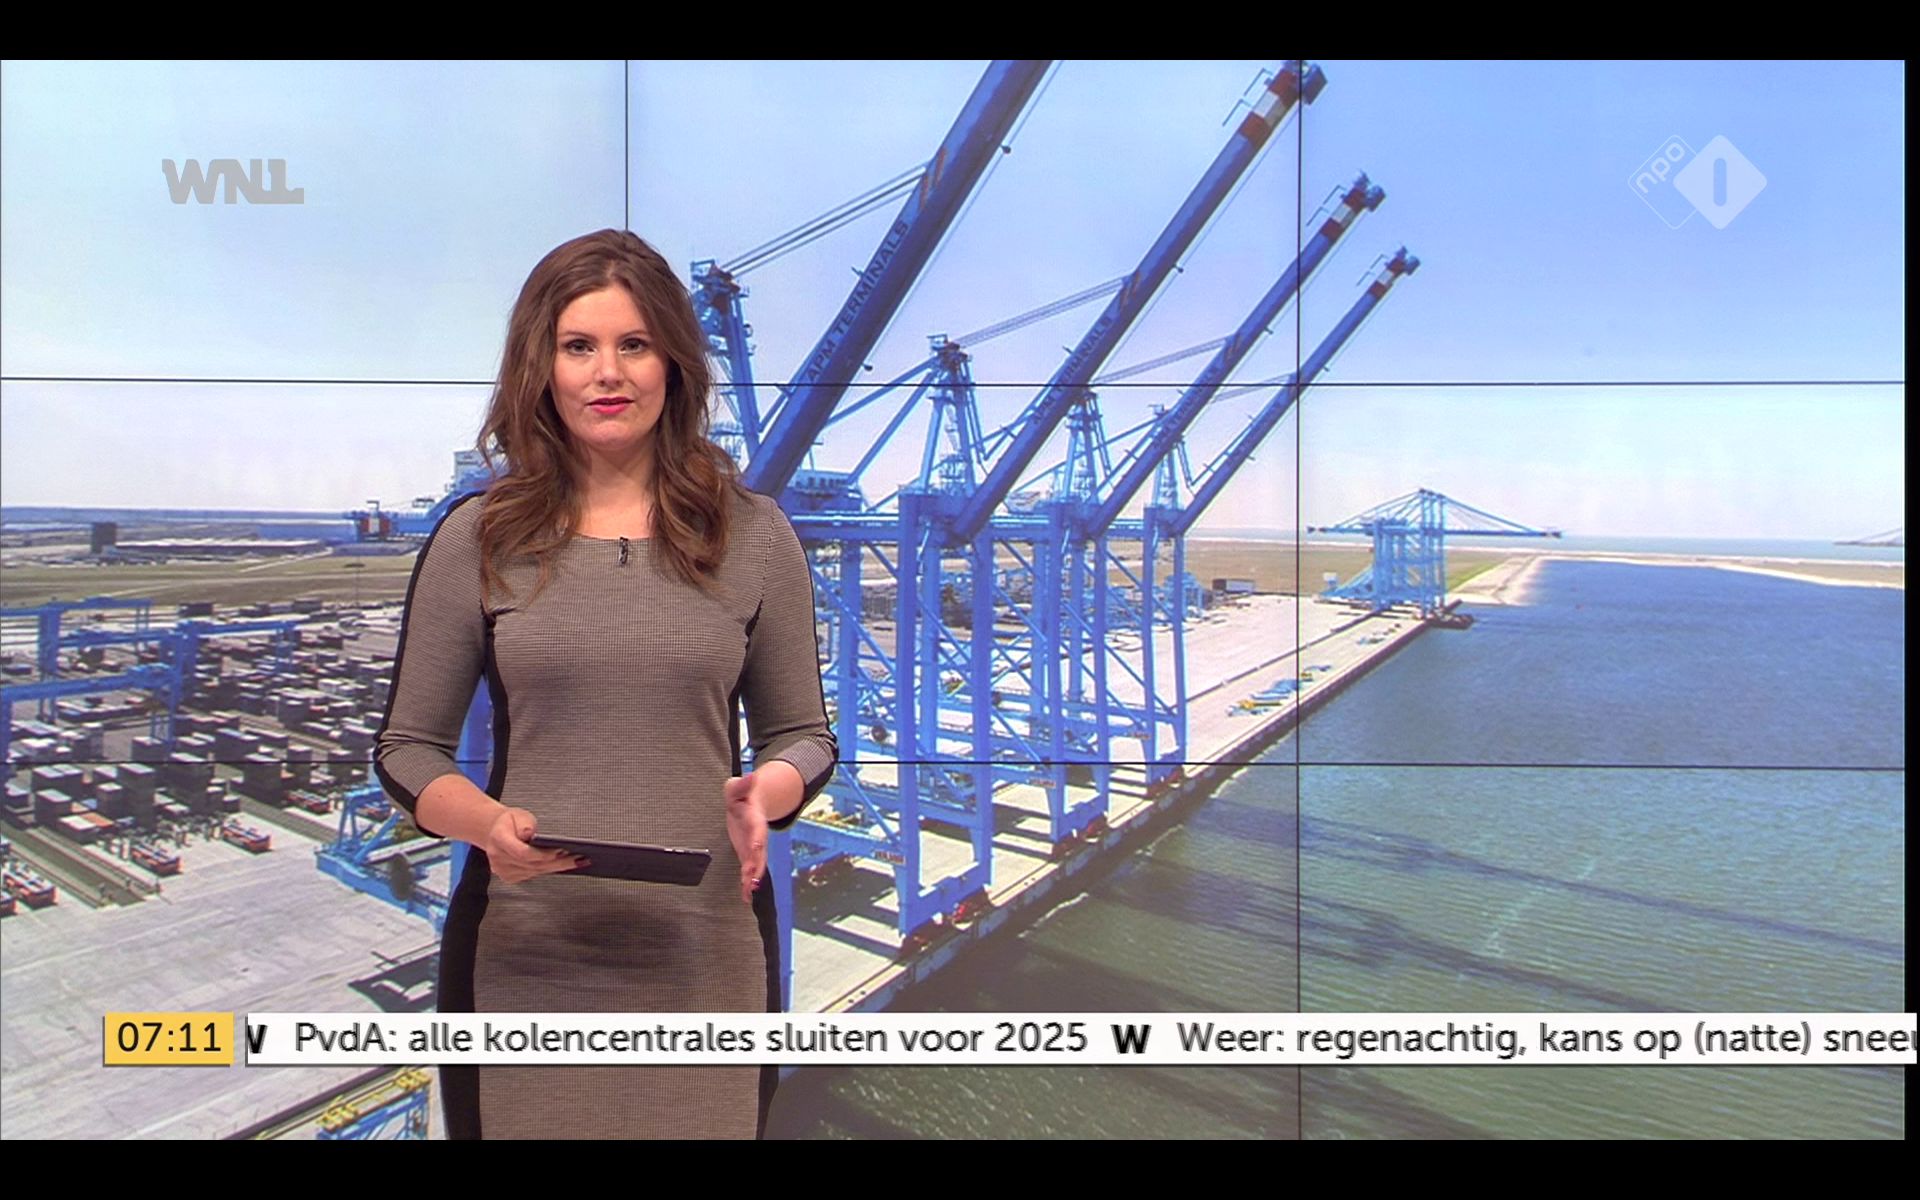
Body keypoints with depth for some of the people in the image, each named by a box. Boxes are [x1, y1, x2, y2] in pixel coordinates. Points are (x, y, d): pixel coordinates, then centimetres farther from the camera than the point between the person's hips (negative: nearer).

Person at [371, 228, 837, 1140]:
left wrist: (767, 790, -15)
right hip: (521, 956, 0)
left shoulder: (753, 535, 2)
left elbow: (804, 733, 7)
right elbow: (407, 747, 5)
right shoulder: (476, 540, 1)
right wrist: (486, 823, -16)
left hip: (705, 954, 1)